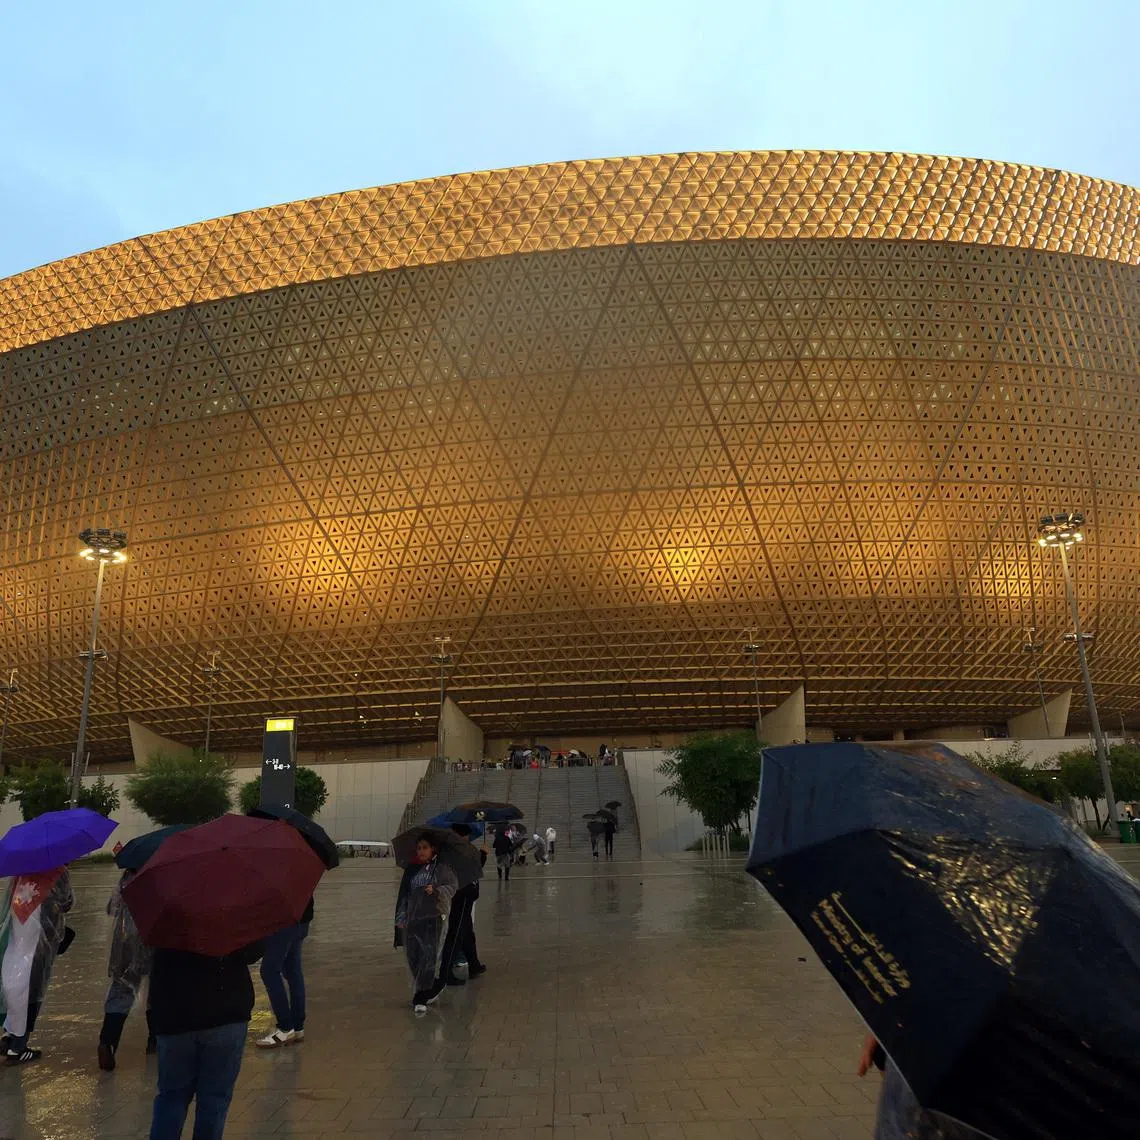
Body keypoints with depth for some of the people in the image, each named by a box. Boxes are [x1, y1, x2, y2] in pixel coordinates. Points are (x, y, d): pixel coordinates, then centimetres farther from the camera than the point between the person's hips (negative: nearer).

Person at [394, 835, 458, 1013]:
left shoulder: (442, 868, 3)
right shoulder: (411, 871, 14)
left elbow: (452, 887, -4)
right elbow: (403, 895, 15)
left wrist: (436, 890, -22)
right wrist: (401, 917, 8)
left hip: (433, 918, -4)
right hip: (412, 919, 4)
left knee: (428, 956, -9)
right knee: (413, 958, 4)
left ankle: (420, 999, -3)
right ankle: (435, 985, 24)